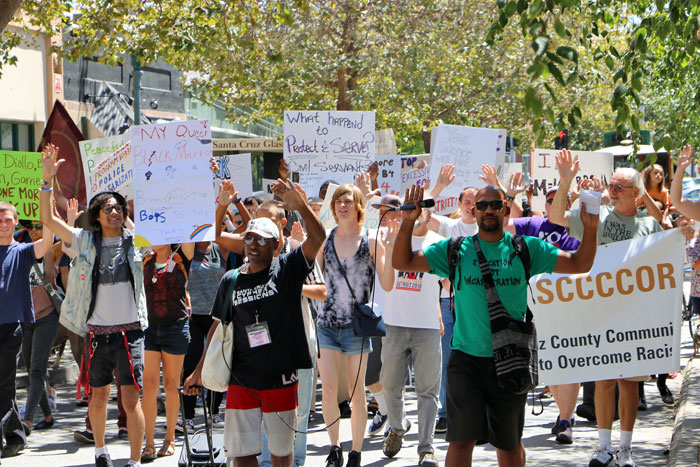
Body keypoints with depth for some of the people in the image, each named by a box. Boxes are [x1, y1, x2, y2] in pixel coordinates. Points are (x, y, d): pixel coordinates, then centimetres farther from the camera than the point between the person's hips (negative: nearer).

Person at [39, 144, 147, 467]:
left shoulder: (135, 240, 3)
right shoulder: (86, 242, 3)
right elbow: (48, 219, -1)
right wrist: (47, 179, -9)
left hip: (130, 330, -1)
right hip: (97, 331, 1)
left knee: (131, 399, -5)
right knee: (99, 397, 13)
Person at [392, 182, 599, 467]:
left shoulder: (526, 249, 5)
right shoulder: (456, 250, 2)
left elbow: (580, 264, 7)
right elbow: (402, 262, 1)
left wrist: (590, 228, -9)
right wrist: (408, 222, -12)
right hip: (467, 358, -1)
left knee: (509, 443, 14)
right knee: (462, 439, -5)